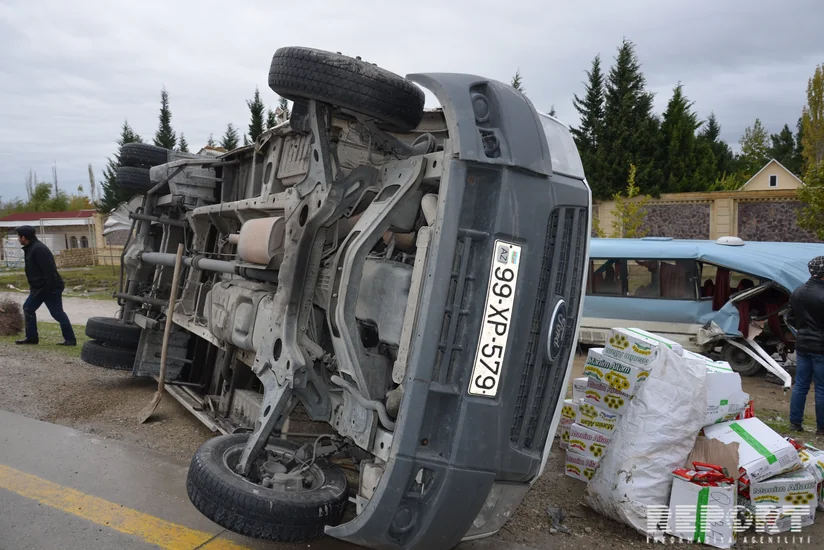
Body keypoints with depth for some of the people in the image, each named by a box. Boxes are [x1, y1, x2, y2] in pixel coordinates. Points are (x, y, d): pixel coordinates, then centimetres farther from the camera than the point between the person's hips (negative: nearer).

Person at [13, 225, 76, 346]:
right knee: (28, 308, 15)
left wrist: (50, 289, -25)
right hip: (39, 288, 11)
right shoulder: (31, 249, 13)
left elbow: (50, 270, -26)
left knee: (57, 313, -5)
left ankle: (70, 339, 2)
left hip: (50, 288, -11)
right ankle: (31, 337, 22)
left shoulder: (38, 249, -20)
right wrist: (34, 287, 20)